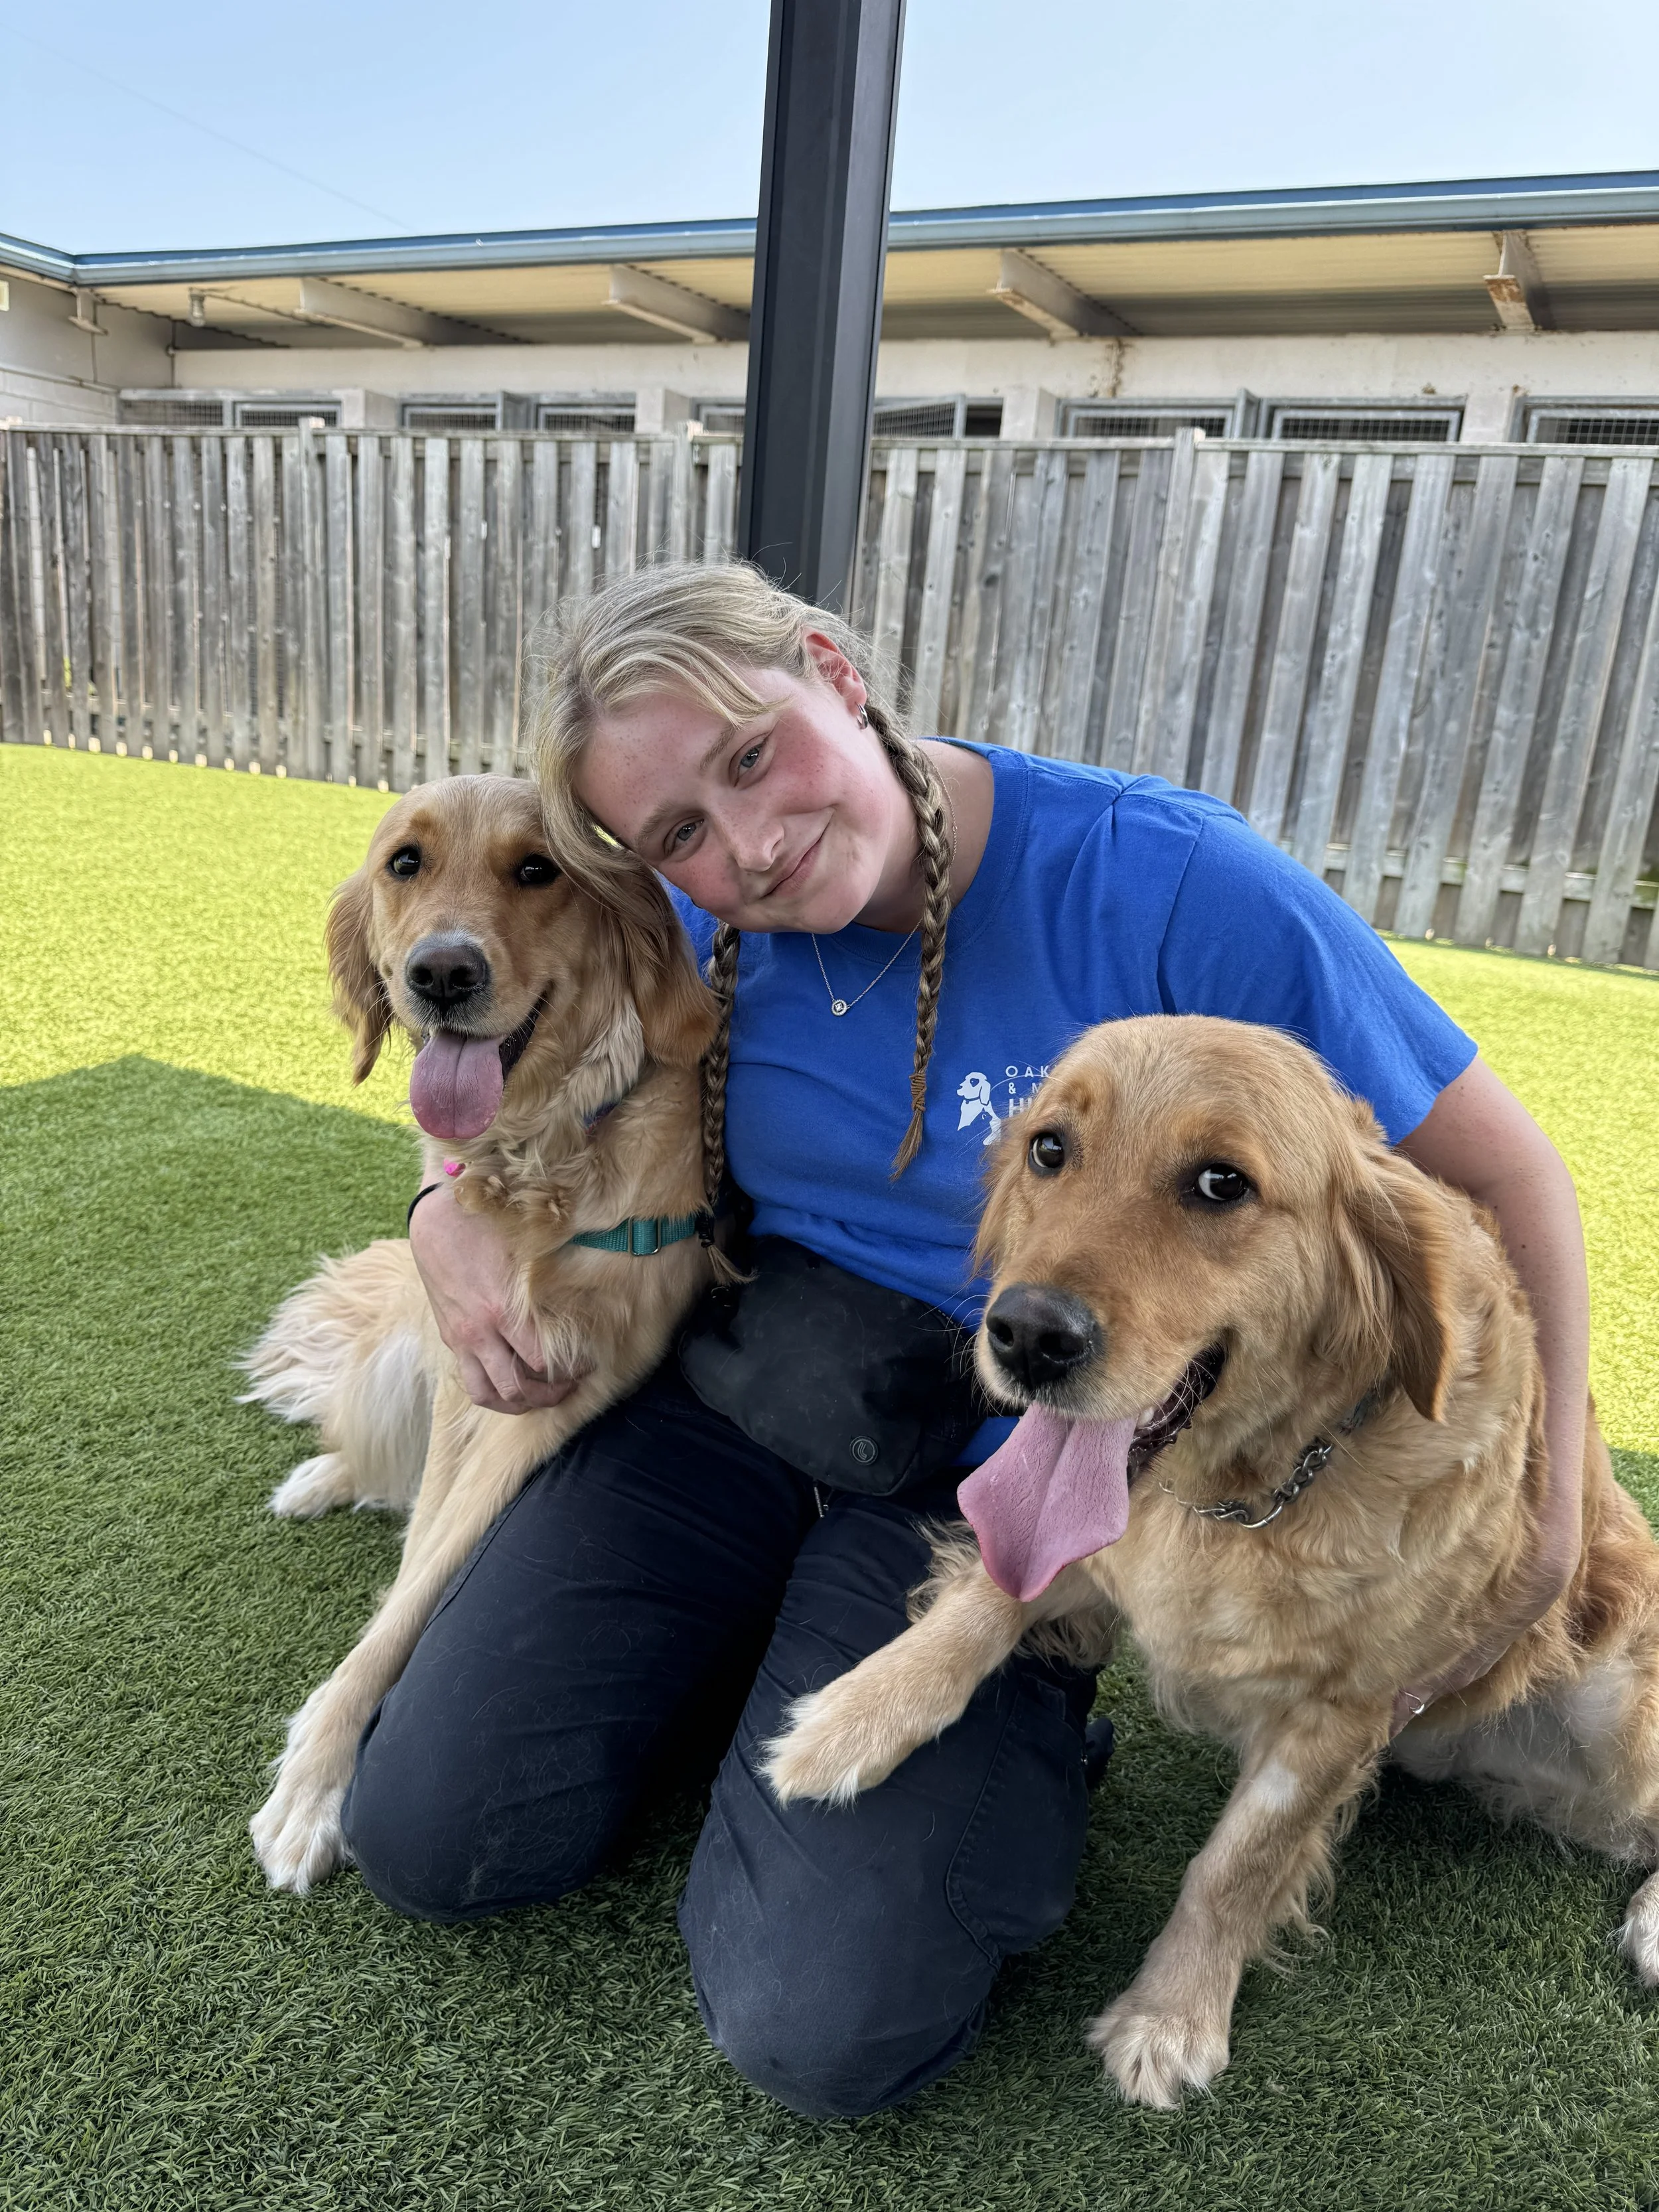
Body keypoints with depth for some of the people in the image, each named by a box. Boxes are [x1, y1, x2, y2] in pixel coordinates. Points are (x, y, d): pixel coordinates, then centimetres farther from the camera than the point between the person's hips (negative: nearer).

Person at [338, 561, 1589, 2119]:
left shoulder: (1171, 886, -19)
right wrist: (453, 1209, -7)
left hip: (984, 1489, -3)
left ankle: (1008, 1752, 15)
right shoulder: (695, 933, -5)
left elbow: (1504, 1175, -10)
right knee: (423, 1840, -2)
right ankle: (738, 1645, 22)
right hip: (724, 1406, 4)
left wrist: (1543, 1524, -8)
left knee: (823, 2030, -15)